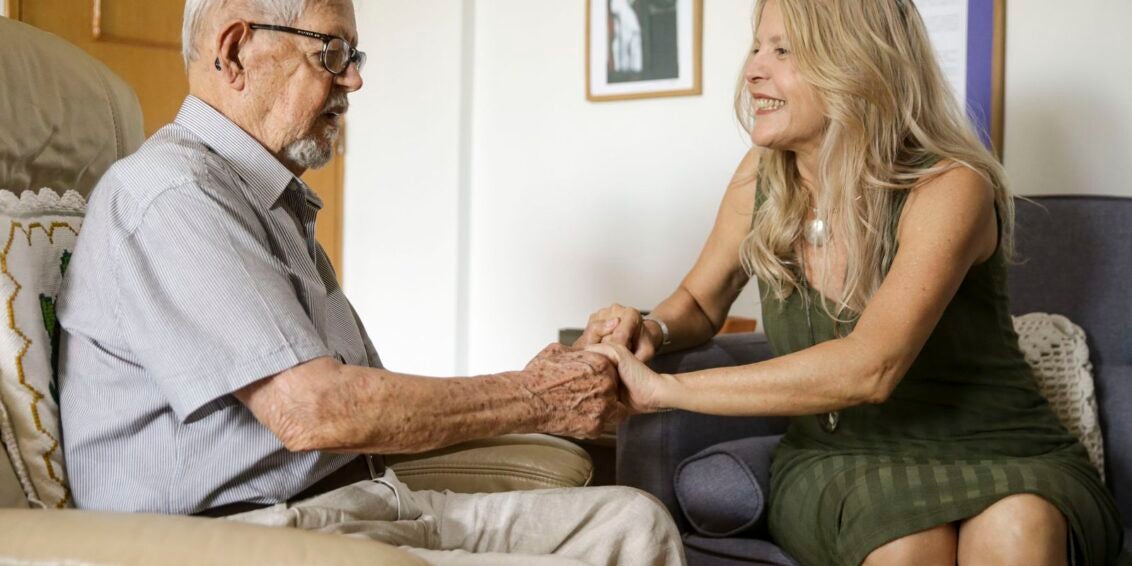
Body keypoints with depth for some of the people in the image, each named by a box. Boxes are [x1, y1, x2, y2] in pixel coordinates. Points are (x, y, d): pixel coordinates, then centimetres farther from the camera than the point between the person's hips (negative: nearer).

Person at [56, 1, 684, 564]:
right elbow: (312, 410, -21)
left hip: (359, 500, 10)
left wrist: (531, 385, 5)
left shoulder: (277, 203, 22)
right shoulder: (172, 192, -12)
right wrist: (535, 399, -11)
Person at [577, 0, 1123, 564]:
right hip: (840, 466, 3)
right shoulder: (762, 177, -1)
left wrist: (663, 388, -31)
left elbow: (869, 368, -31)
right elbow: (699, 302, 16)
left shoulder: (948, 188, -18)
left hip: (995, 456, -3)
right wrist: (652, 330, -10)